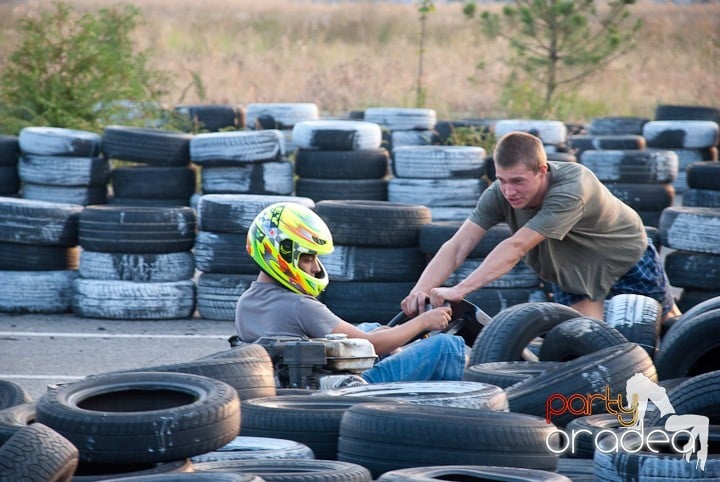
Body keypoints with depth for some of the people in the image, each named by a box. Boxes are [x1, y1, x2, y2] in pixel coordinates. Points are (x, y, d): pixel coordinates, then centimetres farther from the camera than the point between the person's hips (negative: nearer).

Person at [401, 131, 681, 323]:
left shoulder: (570, 189, -45)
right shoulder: (499, 194, -28)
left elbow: (516, 247, -52)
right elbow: (457, 247, -34)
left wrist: (459, 291, -60)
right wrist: (421, 290, -52)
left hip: (626, 256, -3)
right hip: (571, 271, 3)